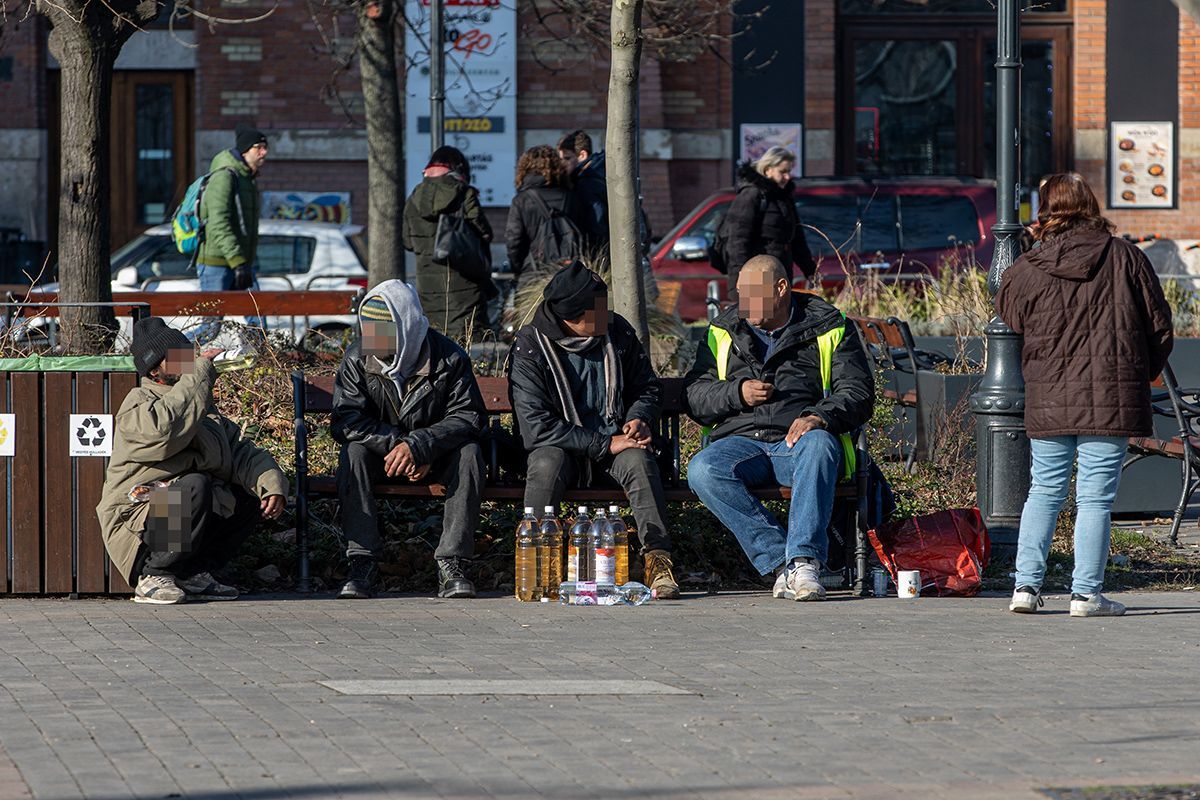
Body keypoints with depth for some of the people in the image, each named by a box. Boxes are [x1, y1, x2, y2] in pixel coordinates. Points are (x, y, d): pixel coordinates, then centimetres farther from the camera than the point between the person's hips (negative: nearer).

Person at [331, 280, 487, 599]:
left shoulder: (448, 358, -13)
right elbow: (345, 420, -16)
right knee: (354, 452, -30)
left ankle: (451, 564, -32)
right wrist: (395, 444, -29)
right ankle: (361, 565, -35)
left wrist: (418, 446, -31)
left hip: (436, 458, -1)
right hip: (381, 454, 1)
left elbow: (469, 416, -17)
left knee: (469, 451, -30)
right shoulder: (357, 358, -10)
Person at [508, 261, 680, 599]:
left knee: (638, 459, -31)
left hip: (614, 440, 3)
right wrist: (606, 444, -22)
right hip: (560, 446, -3)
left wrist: (639, 419, -7)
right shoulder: (530, 347, -12)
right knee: (547, 463, -36)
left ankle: (658, 558, -30)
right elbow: (537, 426, -20)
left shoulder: (618, 333, 1)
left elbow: (648, 387, 17)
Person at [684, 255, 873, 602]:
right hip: (741, 440, 2)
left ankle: (804, 561, -44)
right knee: (702, 470, -32)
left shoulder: (830, 329, 10)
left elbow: (858, 392, 1)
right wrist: (737, 393, -5)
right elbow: (693, 396, 15)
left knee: (819, 445, -39)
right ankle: (781, 561, -34)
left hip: (799, 440, -2)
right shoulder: (724, 332, 18)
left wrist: (821, 416, -19)